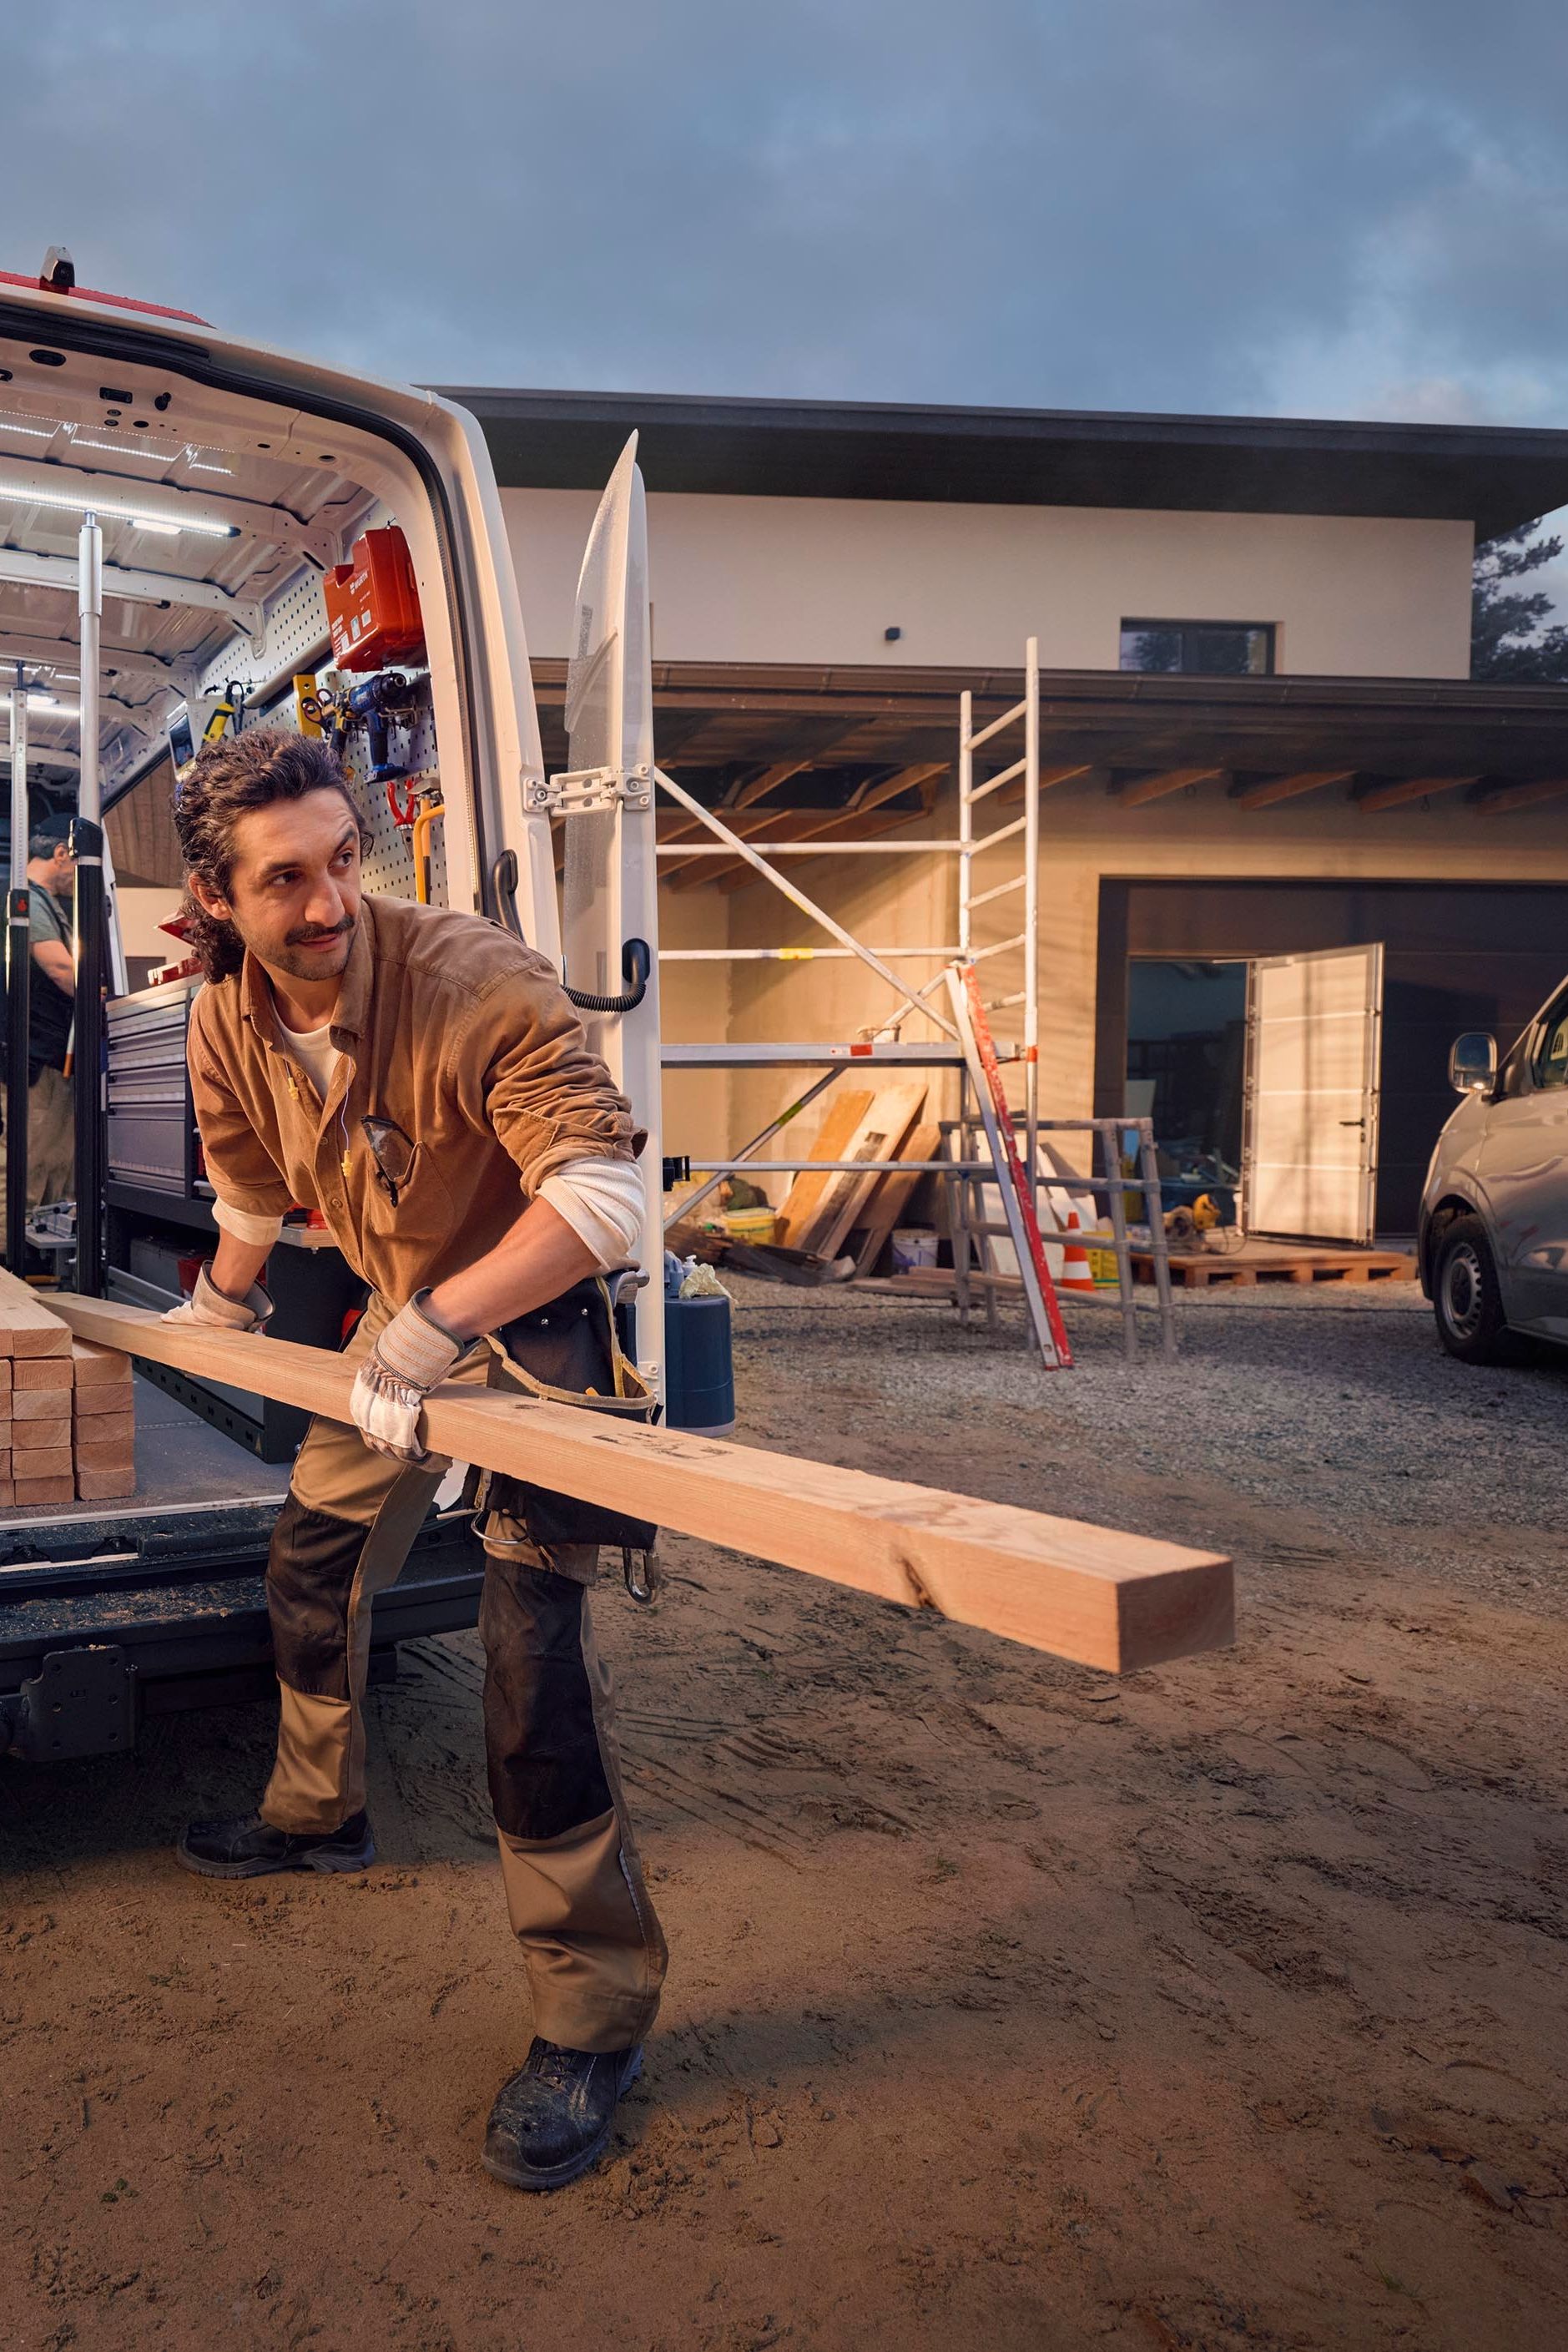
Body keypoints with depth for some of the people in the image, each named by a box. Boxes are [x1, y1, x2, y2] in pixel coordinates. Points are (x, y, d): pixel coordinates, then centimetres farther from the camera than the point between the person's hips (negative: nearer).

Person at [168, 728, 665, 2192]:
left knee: (531, 1631, -16)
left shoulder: (476, 983, -31)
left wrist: (439, 1326, -43)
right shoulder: (228, 1022, -9)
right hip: (398, 1317, 8)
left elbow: (605, 1189, -39)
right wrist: (219, 1307, 28)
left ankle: (592, 2009, -4)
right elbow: (249, 1182, 13)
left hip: (538, 1318, -7)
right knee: (311, 1563, 20)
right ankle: (317, 1813, 48)